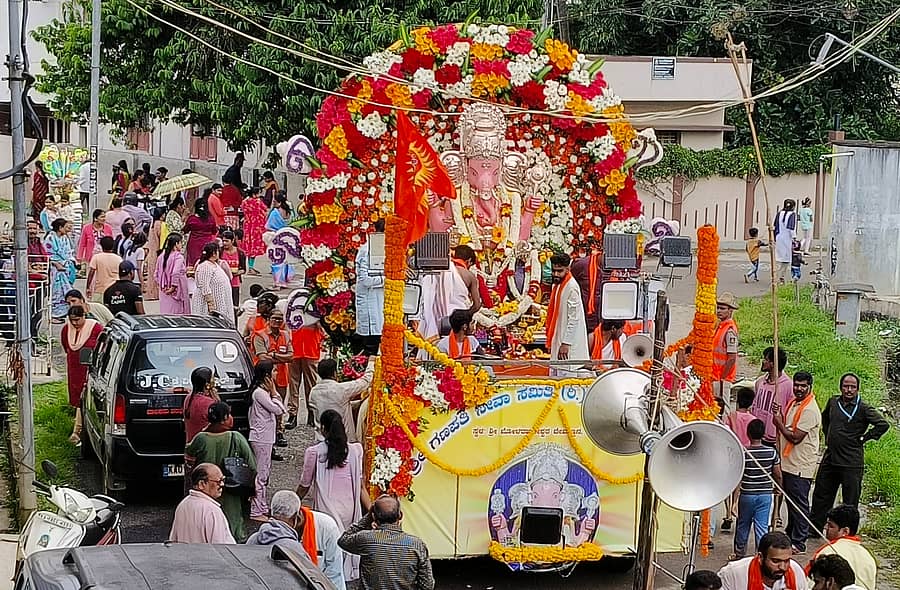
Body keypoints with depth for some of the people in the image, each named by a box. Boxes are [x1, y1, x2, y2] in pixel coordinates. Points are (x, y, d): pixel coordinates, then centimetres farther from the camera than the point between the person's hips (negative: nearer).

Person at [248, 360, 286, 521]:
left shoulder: (264, 391, 13)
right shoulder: (259, 392, -18)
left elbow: (281, 409, 12)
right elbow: (278, 410, -20)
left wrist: (273, 391, 4)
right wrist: (273, 391, -11)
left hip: (266, 438, 10)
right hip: (261, 439, -10)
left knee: (265, 473, 16)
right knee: (260, 474, -6)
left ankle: (262, 507, 25)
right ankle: (256, 511, -3)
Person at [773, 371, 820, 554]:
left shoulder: (809, 410, -19)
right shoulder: (793, 403, 12)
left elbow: (795, 437, -21)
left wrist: (779, 423, -10)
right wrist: (779, 416, 2)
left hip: (801, 465, -9)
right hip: (789, 462, 9)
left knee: (799, 503, -4)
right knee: (791, 501, 19)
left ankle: (799, 543, 1)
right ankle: (791, 534, 32)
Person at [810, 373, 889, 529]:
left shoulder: (863, 408, -10)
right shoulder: (833, 402, 7)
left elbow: (883, 424, -17)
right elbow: (824, 417, 28)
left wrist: (863, 439, -11)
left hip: (851, 463, -6)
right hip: (829, 458, 6)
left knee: (850, 502, 2)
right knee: (821, 496, 15)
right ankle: (815, 528, 27)